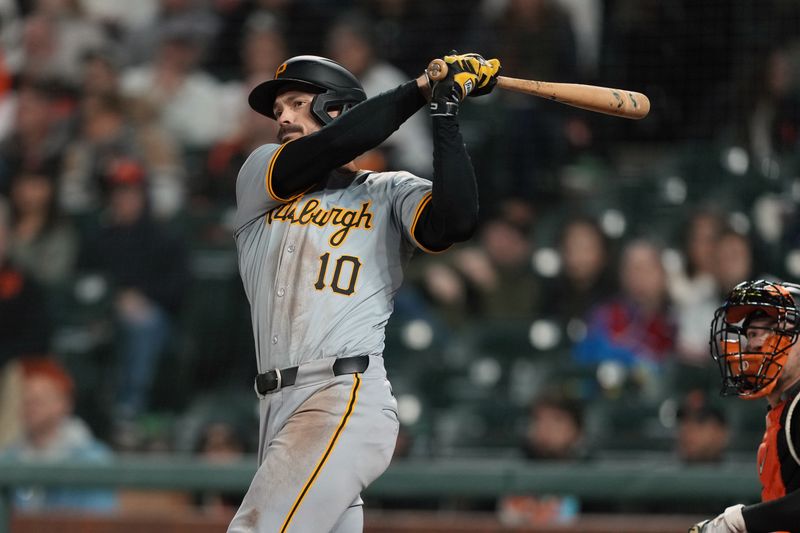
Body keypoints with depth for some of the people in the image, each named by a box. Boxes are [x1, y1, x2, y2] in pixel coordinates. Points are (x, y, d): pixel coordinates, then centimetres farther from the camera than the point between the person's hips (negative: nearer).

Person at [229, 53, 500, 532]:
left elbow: (457, 221, -14)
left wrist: (446, 107, -8)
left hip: (347, 405, -5)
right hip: (282, 413, 5)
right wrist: (422, 88, -3)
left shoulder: (389, 194, 7)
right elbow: (330, 147, -4)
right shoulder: (260, 175, 16)